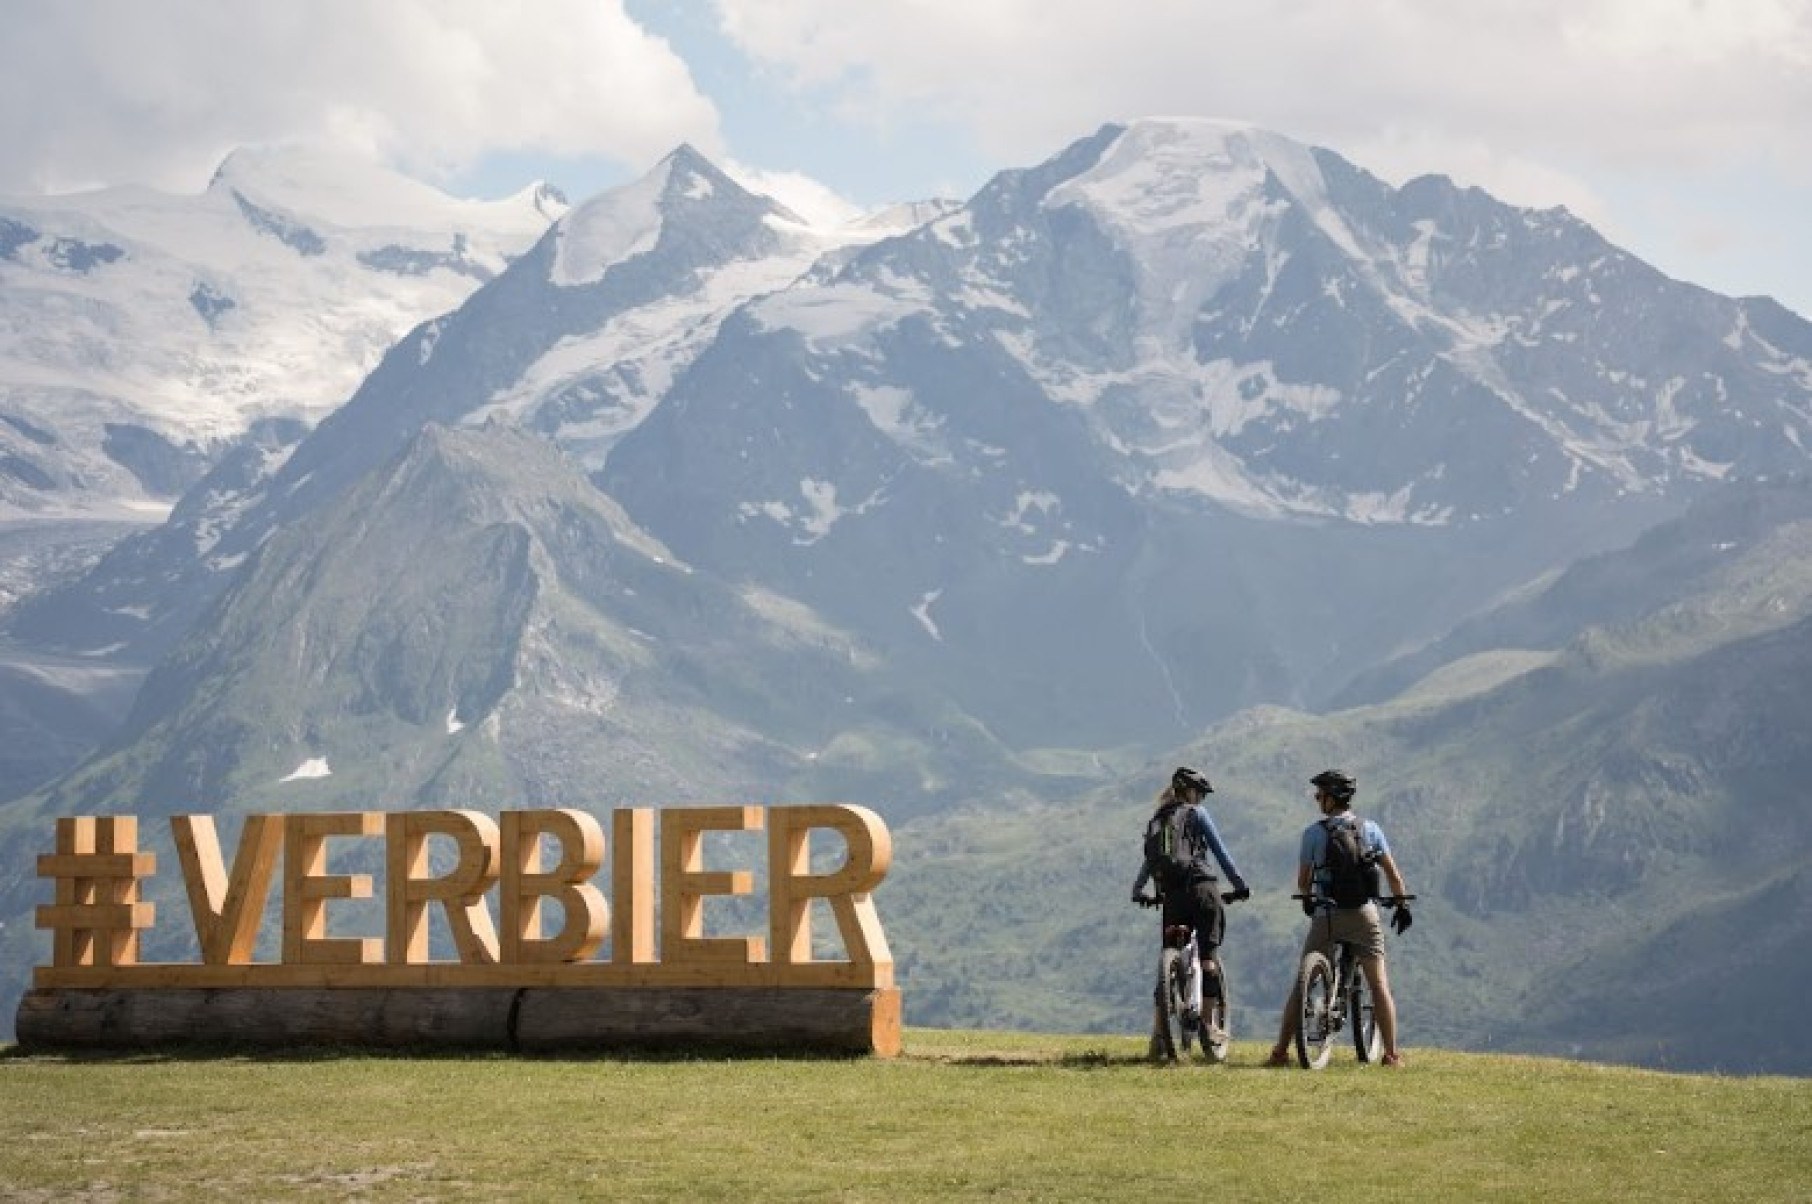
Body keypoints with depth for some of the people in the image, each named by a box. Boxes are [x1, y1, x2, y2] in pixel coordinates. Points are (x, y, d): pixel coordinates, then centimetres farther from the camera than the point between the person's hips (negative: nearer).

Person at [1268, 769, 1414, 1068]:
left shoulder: (1313, 832, -2)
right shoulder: (1370, 829, 3)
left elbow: (1303, 880, 4)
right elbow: (1392, 873, 4)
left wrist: (1307, 899, 24)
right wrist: (1402, 905, 16)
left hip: (1326, 915, -1)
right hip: (1363, 914, 1)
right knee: (1379, 984, 4)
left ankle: (1281, 1051, 7)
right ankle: (1391, 1054, -1)